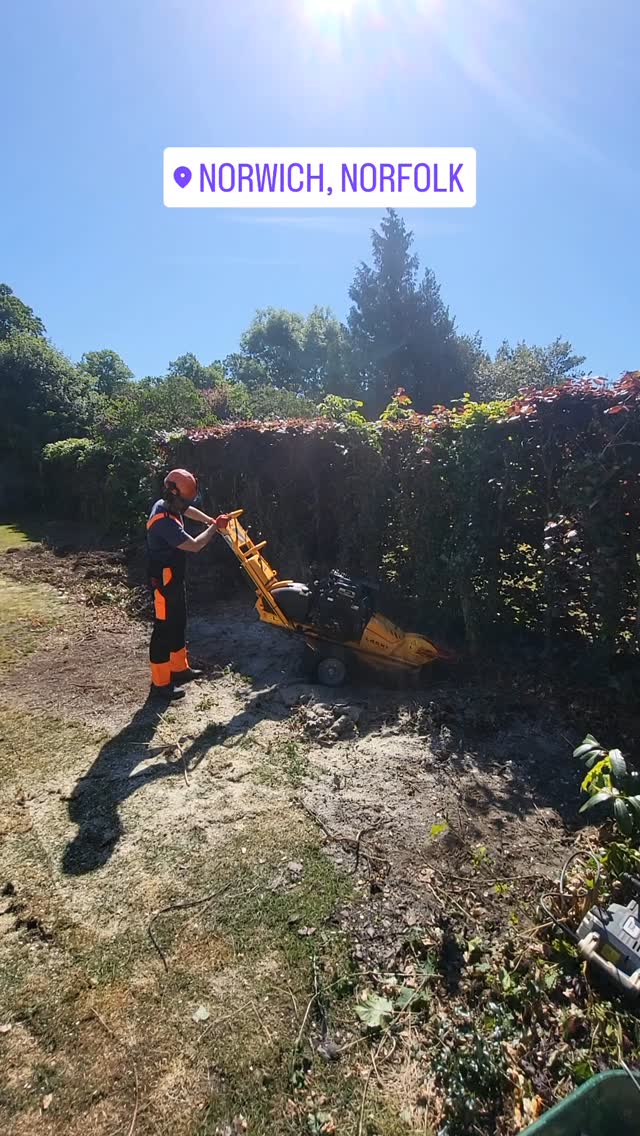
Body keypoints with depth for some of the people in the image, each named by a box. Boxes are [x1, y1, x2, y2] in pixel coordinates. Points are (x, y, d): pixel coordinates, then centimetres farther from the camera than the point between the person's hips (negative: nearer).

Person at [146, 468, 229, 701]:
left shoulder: (168, 506, 2)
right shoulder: (164, 522, -29)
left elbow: (188, 511, 26)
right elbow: (194, 545, -27)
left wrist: (211, 521, 16)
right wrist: (215, 527, -14)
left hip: (174, 578, 10)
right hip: (164, 581, -10)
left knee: (179, 623, 20)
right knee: (164, 629, -3)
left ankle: (179, 668, 36)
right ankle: (160, 684, 8)